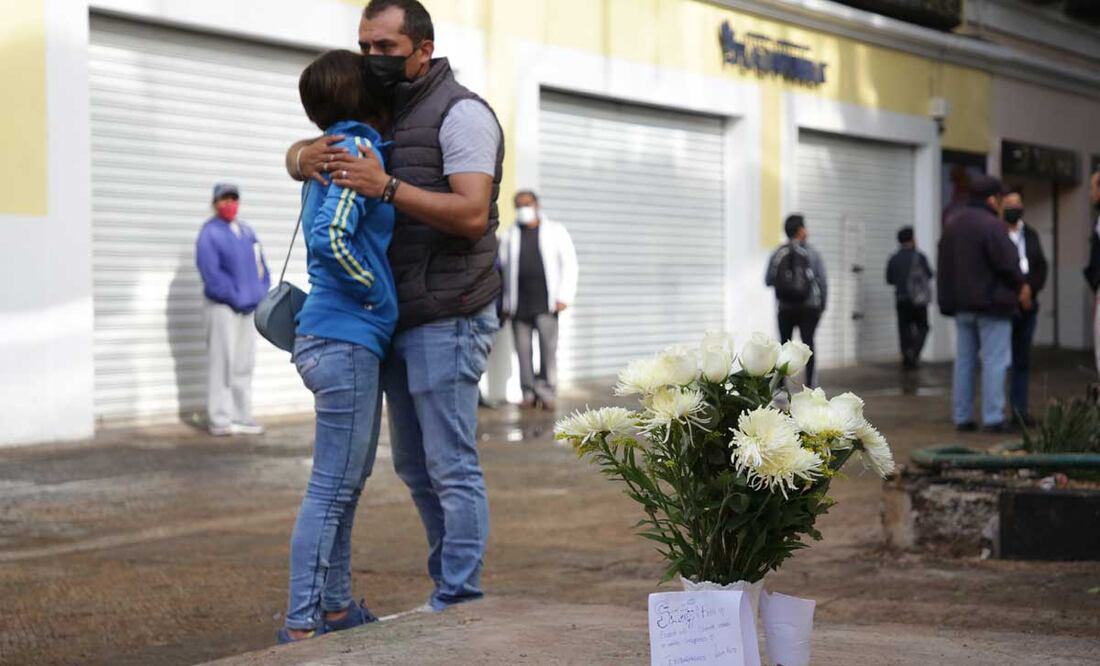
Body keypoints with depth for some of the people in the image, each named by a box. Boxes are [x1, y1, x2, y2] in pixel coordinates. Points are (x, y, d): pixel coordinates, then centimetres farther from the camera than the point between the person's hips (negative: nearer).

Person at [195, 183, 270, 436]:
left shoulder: (247, 232, 14)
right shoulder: (210, 233, -7)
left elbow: (260, 266, 15)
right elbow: (211, 273, -15)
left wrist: (260, 294, -1)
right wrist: (236, 298, -16)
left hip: (249, 308, 7)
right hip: (223, 307, -7)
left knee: (244, 365, 10)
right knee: (222, 363, -5)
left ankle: (241, 416, 16)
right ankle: (219, 419, -1)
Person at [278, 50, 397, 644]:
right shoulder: (358, 151, -14)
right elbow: (330, 239, -24)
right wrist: (377, 291, -11)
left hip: (350, 339, 10)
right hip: (345, 340, -10)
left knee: (346, 484, 17)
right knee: (333, 488, -6)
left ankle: (336, 608, 26)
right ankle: (301, 626, -1)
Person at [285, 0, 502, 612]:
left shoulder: (461, 114, -10)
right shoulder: (379, 117, 15)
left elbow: (472, 214, -20)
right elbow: (296, 154, 17)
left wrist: (386, 187, -28)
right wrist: (305, 156, -7)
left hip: (447, 322, -9)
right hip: (399, 322, 9)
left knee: (451, 467, -7)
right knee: (415, 465, 13)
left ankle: (460, 605, -2)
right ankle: (452, 590, 24)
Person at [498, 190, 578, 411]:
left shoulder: (555, 231, 11)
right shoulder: (509, 236, 15)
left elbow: (569, 264, 7)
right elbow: (502, 268, 12)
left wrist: (564, 297, -3)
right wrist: (504, 302, 5)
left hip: (545, 299, -2)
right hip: (519, 300, 2)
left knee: (548, 343, -14)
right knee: (523, 349, -1)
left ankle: (546, 390, -9)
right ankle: (529, 393, 5)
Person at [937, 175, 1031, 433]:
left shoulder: (952, 225, 12)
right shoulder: (992, 225, -16)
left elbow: (944, 268, 15)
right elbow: (1008, 264, -16)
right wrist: (1021, 287, 2)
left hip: (961, 305, 8)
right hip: (991, 304, -8)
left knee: (964, 361, 11)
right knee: (994, 361, -5)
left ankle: (962, 417, 12)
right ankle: (993, 418, -8)